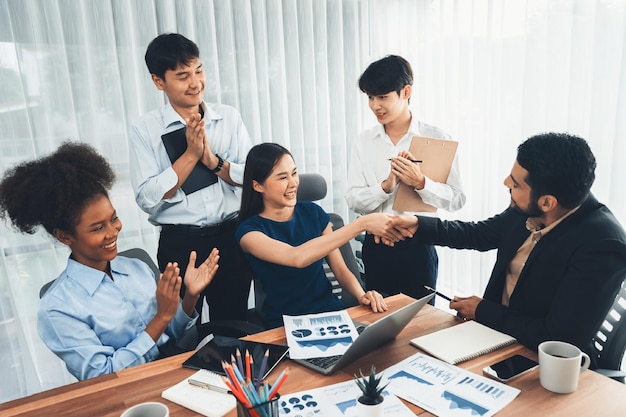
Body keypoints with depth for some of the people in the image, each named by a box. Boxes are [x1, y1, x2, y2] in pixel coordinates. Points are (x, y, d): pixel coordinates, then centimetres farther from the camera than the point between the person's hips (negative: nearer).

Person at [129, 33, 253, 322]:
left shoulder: (229, 117, 2)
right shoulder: (145, 130, -3)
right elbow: (147, 198, -11)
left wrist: (212, 159, -17)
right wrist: (191, 154, -16)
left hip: (232, 237, 2)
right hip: (180, 244, -1)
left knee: (234, 325, 16)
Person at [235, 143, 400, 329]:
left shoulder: (312, 212, 4)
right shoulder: (249, 230, -10)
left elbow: (340, 270, 8)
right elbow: (297, 257, -29)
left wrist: (362, 295, -14)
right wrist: (362, 223, -30)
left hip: (331, 312, 4)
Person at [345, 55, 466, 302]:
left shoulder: (436, 138, -6)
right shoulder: (364, 141, 1)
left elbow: (457, 199, -9)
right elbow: (353, 199, -4)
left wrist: (421, 183, -24)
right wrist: (385, 186, -21)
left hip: (417, 246, -2)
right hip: (376, 245, 3)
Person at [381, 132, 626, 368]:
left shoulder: (602, 246, -28)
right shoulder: (528, 211, -9)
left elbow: (559, 340, -26)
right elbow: (481, 234, 11)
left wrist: (483, 311, -16)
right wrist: (419, 226, 4)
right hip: (498, 333, 6)